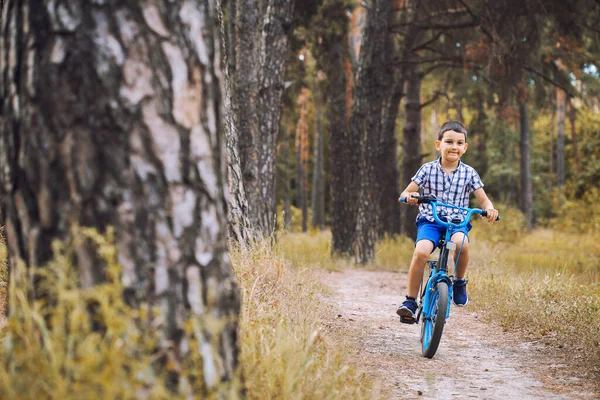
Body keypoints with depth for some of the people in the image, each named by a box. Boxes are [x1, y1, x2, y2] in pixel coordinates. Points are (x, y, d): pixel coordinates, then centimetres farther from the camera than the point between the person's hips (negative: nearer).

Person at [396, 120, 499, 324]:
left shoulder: (469, 173, 5)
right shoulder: (427, 169, 2)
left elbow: (483, 199, 5)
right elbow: (404, 194, 2)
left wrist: (489, 209, -18)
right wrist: (409, 196, -23)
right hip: (430, 221, -1)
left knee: (461, 242, -35)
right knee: (421, 251, -30)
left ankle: (459, 281, -5)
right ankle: (410, 302, -19)